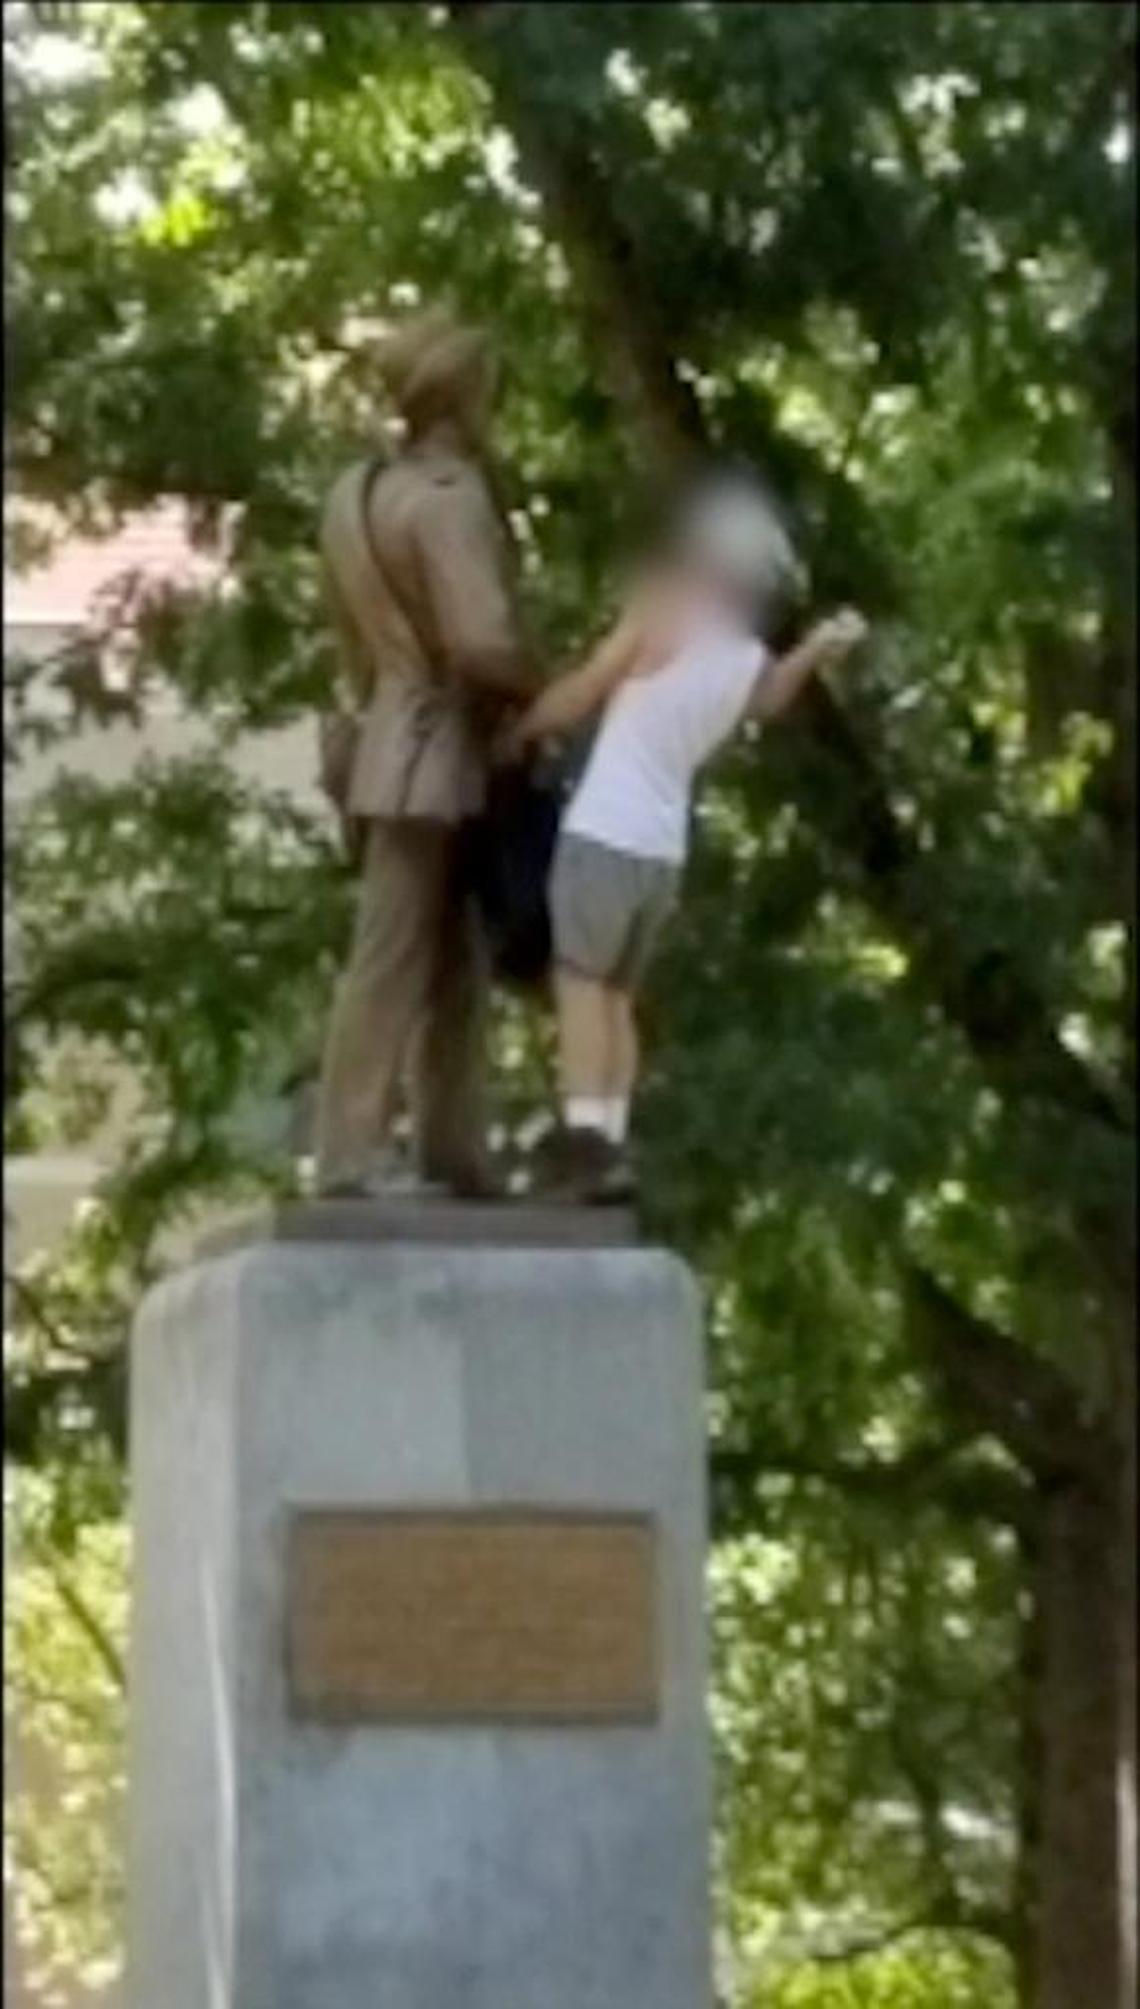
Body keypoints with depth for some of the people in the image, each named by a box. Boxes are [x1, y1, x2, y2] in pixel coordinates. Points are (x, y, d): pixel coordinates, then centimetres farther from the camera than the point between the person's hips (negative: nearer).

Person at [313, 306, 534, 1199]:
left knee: (457, 962, 11)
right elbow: (482, 642, -23)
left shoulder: (360, 492, 14)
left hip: (402, 743, 9)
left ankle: (454, 1151, 11)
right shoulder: (447, 497, -15)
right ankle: (352, 1154, -9)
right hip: (428, 755, -9)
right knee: (393, 958, -9)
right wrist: (551, 698, -7)